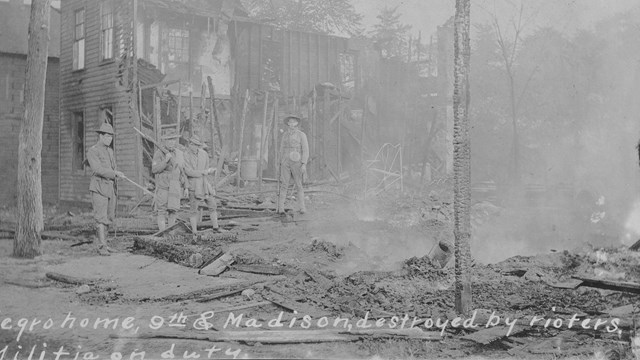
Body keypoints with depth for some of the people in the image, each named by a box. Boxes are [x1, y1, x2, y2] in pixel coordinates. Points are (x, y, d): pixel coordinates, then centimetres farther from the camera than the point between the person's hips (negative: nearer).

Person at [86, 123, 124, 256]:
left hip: (110, 188, 8)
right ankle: (102, 246, -11)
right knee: (102, 218, -11)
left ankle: (101, 244, 16)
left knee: (109, 217, 8)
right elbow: (98, 169, -20)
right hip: (99, 188, -8)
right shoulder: (92, 151, -8)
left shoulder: (110, 151, 18)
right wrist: (115, 173, -27)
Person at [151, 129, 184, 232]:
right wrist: (166, 160, -23)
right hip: (162, 185, -4)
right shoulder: (159, 153, -4)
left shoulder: (179, 153, 12)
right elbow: (154, 169, -12)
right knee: (162, 210, -6)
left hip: (176, 186, 4)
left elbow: (183, 170, 18)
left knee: (173, 209, -1)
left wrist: (186, 186, 14)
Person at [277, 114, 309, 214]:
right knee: (284, 185, -6)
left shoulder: (302, 135, -3)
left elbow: (306, 150, -7)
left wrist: (304, 164, -17)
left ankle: (302, 208, 8)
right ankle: (280, 208, -8)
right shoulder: (285, 135, 11)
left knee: (299, 185, 0)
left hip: (297, 163, -2)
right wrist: (281, 164, 12)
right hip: (285, 163, 3)